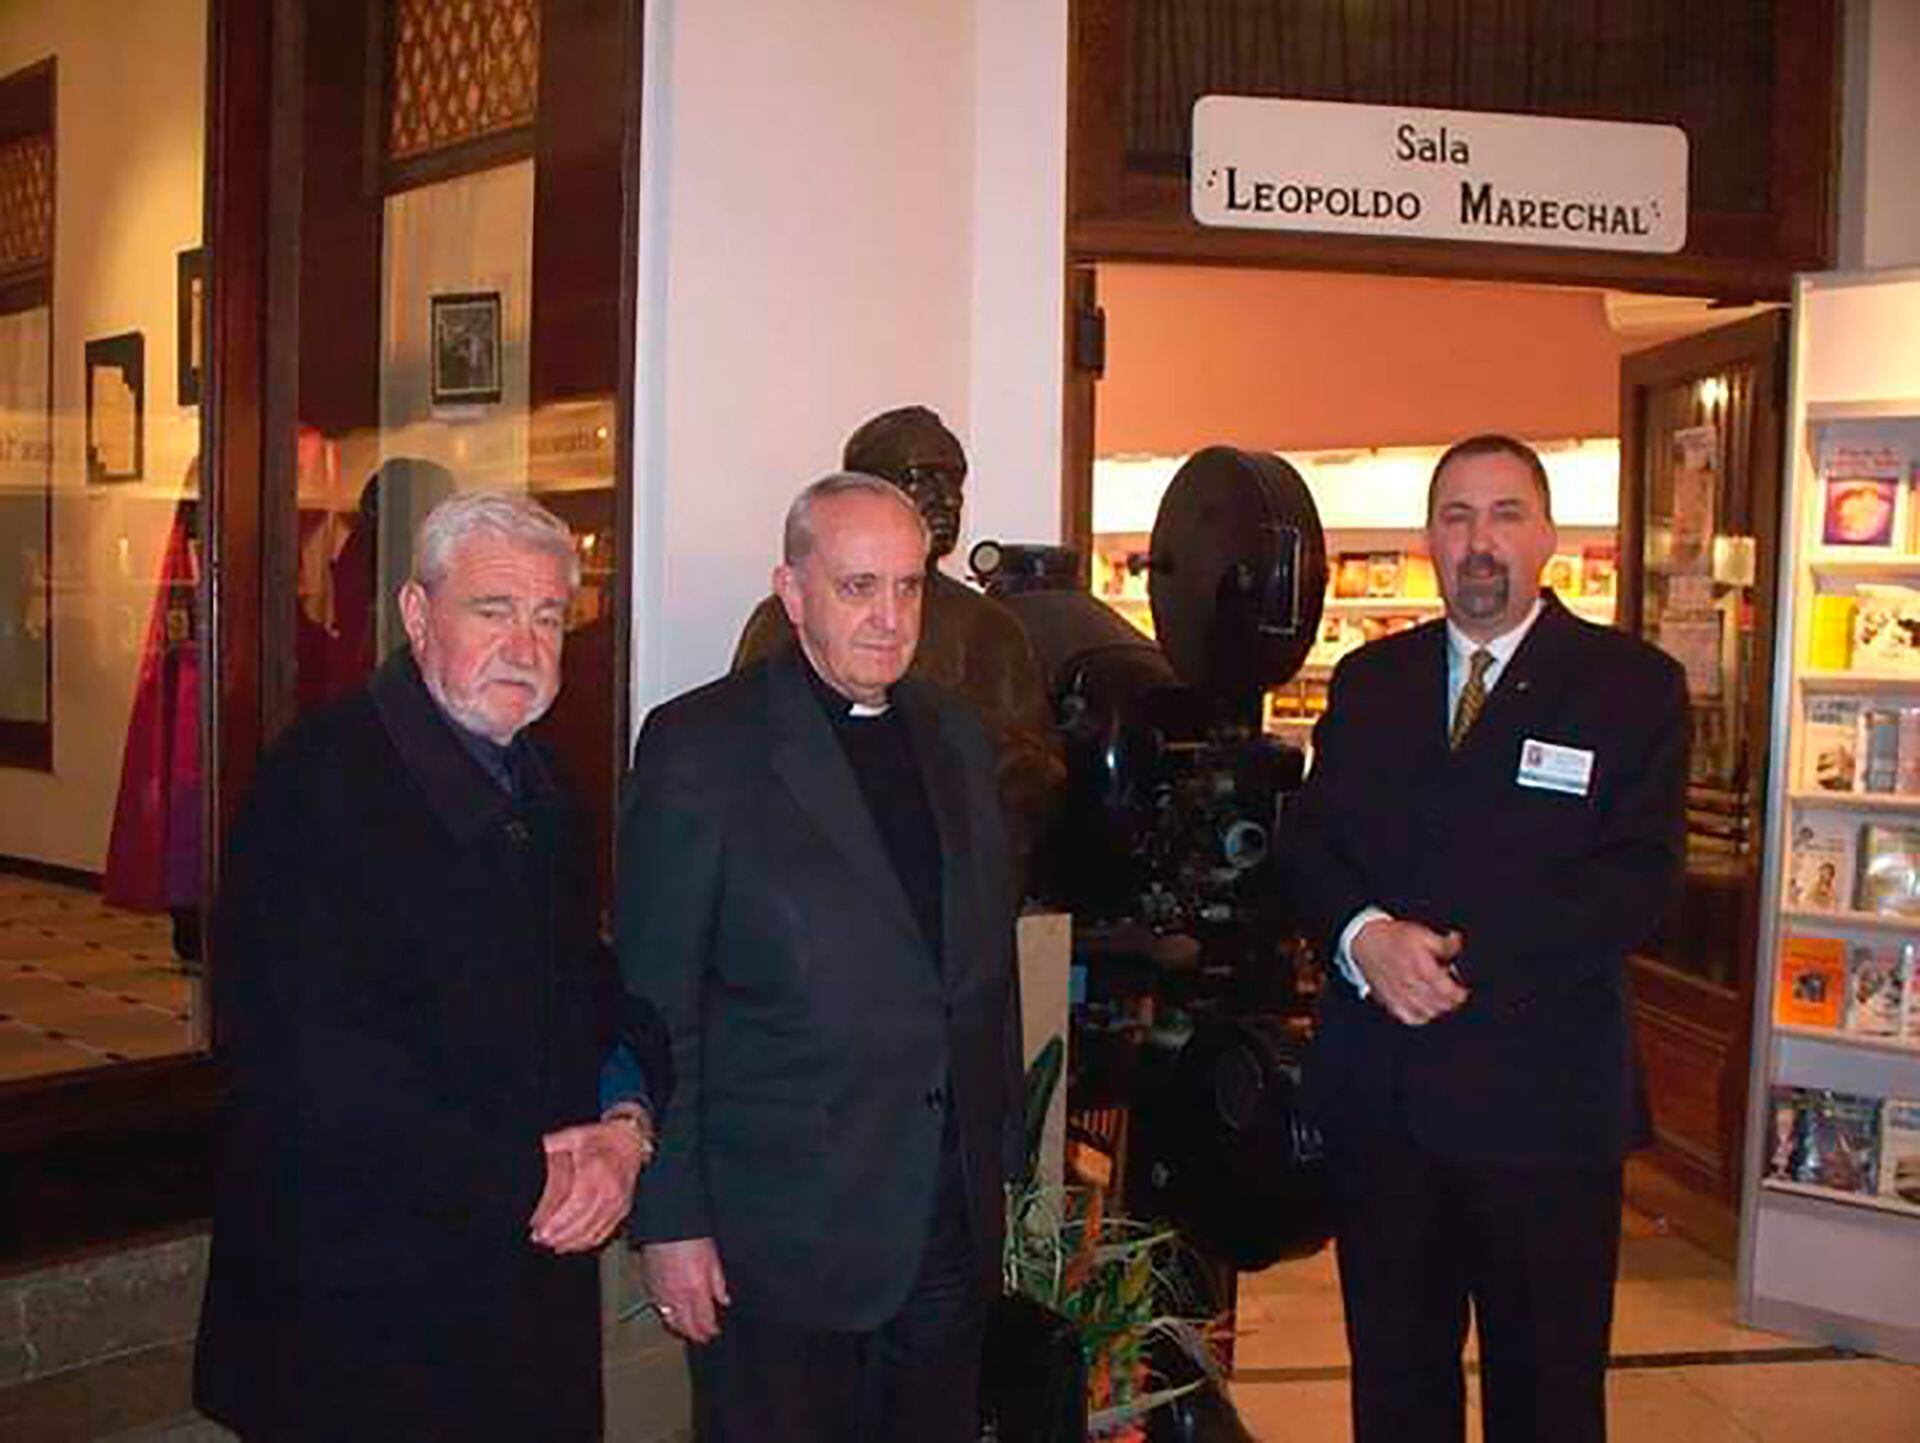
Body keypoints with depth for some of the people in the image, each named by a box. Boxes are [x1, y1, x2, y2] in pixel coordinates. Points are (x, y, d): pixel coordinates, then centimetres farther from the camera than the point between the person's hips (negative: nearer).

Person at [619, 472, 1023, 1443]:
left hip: (951, 1230, 6)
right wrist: (668, 1219, -10)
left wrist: (998, 1155, 13)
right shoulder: (699, 747, -9)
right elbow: (655, 1006, -9)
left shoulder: (955, 736, 9)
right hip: (777, 1238, -5)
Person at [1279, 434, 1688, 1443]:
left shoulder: (1634, 687, -2)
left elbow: (1637, 882, -12)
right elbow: (1307, 847, 5)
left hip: (1543, 1096, -3)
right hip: (1377, 1087, 4)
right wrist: (1365, 937, -16)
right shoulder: (1369, 681, 11)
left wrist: (1459, 957, -19)